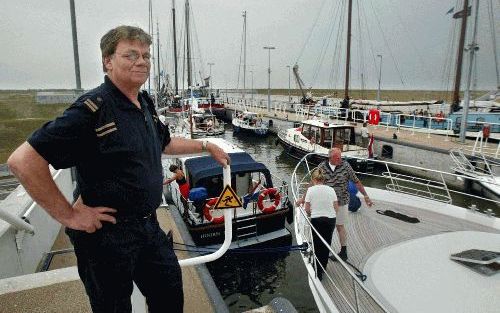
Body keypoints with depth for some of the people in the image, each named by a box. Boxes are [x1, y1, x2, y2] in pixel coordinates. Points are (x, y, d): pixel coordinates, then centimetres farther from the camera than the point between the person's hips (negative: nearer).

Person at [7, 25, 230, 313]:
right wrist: (68, 215, -19)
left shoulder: (145, 103, 5)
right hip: (107, 233, -7)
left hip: (149, 225, 8)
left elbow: (163, 144, 23)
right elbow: (23, 160, -23)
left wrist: (206, 145, 25)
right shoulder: (93, 108, -20)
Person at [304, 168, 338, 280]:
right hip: (331, 220, 3)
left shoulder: (311, 190, -9)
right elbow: (336, 208, 0)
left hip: (316, 220, -3)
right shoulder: (331, 189, -1)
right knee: (326, 244, 19)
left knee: (317, 246, 12)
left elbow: (307, 209, -8)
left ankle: (318, 272, 18)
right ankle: (323, 268, 36)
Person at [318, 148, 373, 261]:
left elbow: (356, 182, -1)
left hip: (341, 202, -2)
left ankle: (343, 252, 20)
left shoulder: (345, 166, -8)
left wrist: (366, 196, -2)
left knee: (340, 227, 5)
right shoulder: (322, 166, -5)